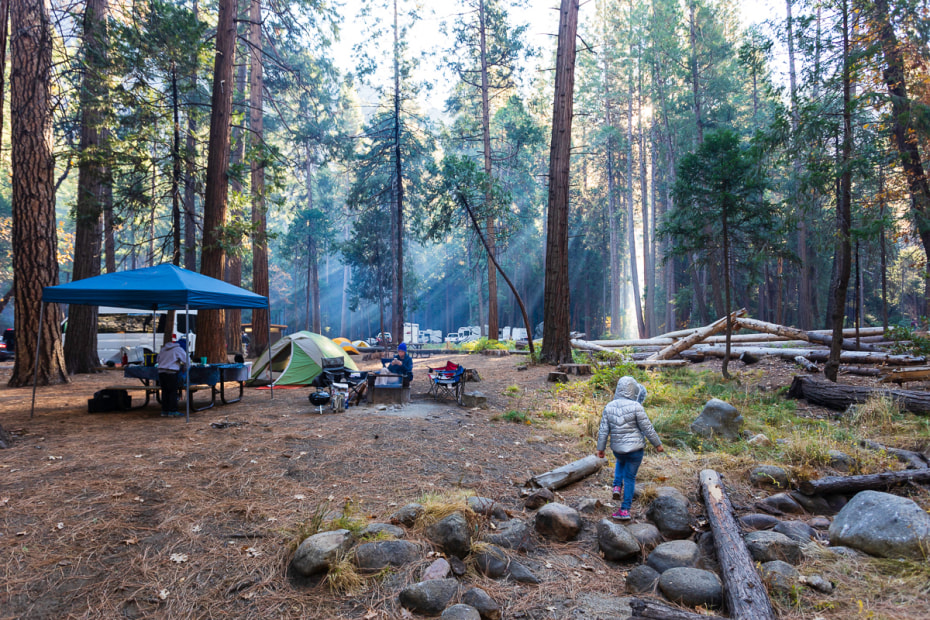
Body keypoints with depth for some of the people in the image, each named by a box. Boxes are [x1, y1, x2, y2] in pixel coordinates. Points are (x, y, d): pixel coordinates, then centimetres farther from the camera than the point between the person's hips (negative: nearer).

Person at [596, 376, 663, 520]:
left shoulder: (609, 407, -4)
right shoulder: (636, 407, -17)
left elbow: (603, 430, -1)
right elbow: (647, 428, -12)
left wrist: (600, 448, 9)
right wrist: (657, 444, 2)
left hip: (617, 448, 4)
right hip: (635, 448, -4)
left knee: (621, 462, 36)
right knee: (630, 478, 9)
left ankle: (617, 486, 18)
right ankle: (625, 510, 12)